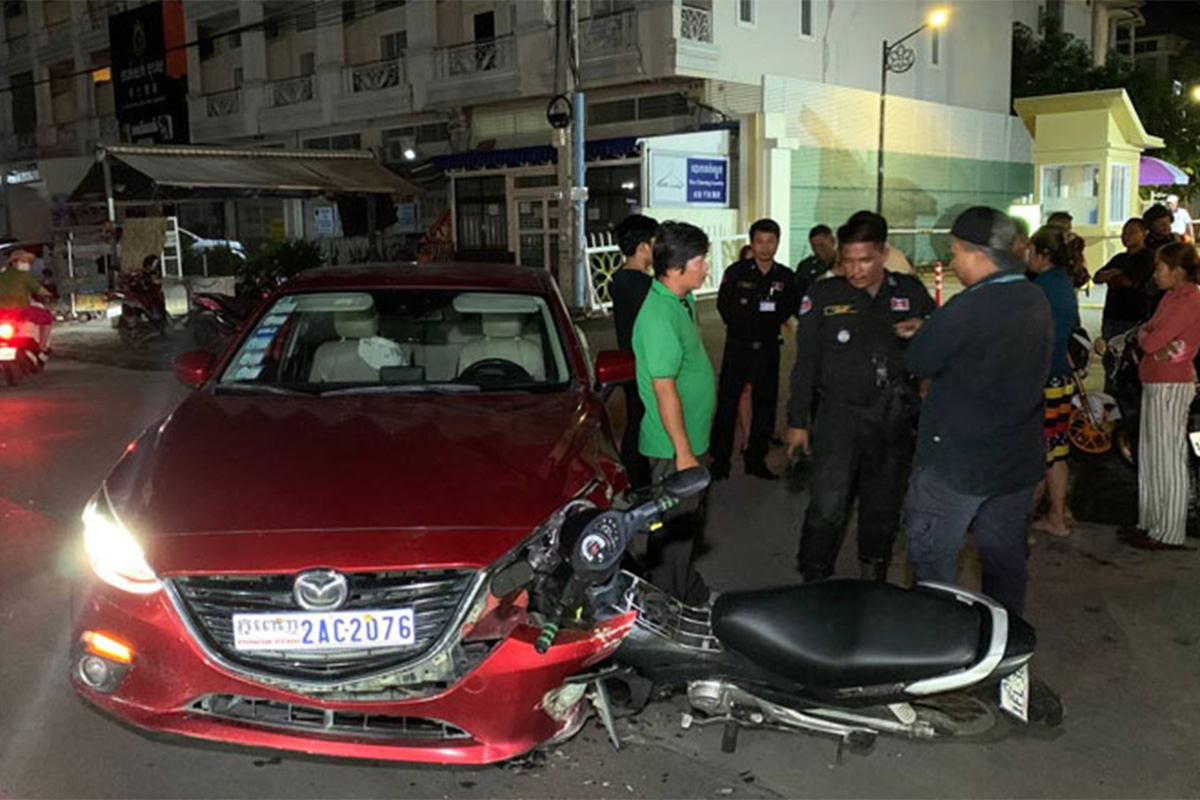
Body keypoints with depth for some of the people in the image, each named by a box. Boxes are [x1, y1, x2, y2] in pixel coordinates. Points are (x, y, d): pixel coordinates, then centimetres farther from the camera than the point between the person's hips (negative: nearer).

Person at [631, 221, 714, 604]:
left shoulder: (683, 300, 6)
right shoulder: (660, 316, -26)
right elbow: (664, 389, -25)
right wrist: (683, 452, -22)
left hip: (689, 437, 10)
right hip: (673, 446, -10)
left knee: (688, 523, 23)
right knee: (674, 530, 3)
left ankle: (690, 593, 40)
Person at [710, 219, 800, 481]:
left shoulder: (786, 277, 3)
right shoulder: (736, 272, -3)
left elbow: (791, 309, 11)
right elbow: (724, 306, 1)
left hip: (768, 349, 2)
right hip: (737, 347, -2)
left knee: (765, 405, 8)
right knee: (727, 402, -1)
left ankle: (756, 459, 21)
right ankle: (720, 461, 8)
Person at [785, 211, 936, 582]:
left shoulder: (911, 291, 7)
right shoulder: (824, 295, 1)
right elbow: (805, 361, 3)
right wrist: (797, 421, 1)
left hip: (894, 423, 3)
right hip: (839, 416, -3)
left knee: (883, 509, 15)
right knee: (828, 509, -11)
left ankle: (874, 580, 33)